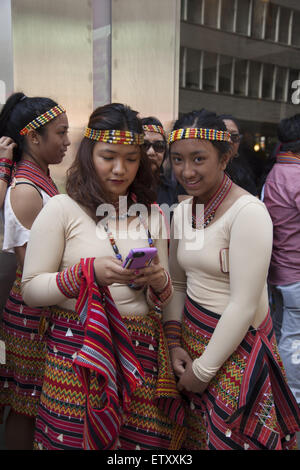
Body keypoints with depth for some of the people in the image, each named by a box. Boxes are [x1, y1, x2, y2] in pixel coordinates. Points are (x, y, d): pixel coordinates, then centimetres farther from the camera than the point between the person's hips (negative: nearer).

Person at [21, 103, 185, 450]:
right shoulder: (62, 208, -5)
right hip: (78, 354, -3)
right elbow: (31, 289, -6)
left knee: (144, 440, 8)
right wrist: (88, 272, -20)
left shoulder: (152, 214, 8)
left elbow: (163, 299, 12)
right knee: (75, 438, 4)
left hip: (142, 353, 4)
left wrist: (159, 281, -11)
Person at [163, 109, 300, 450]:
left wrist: (203, 369, -14)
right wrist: (174, 342, -3)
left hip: (237, 346, -6)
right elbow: (176, 282, 7)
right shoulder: (183, 211, 1)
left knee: (230, 438, 15)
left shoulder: (247, 212, -21)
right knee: (192, 435, 23)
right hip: (191, 335, 6)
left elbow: (244, 305, -22)